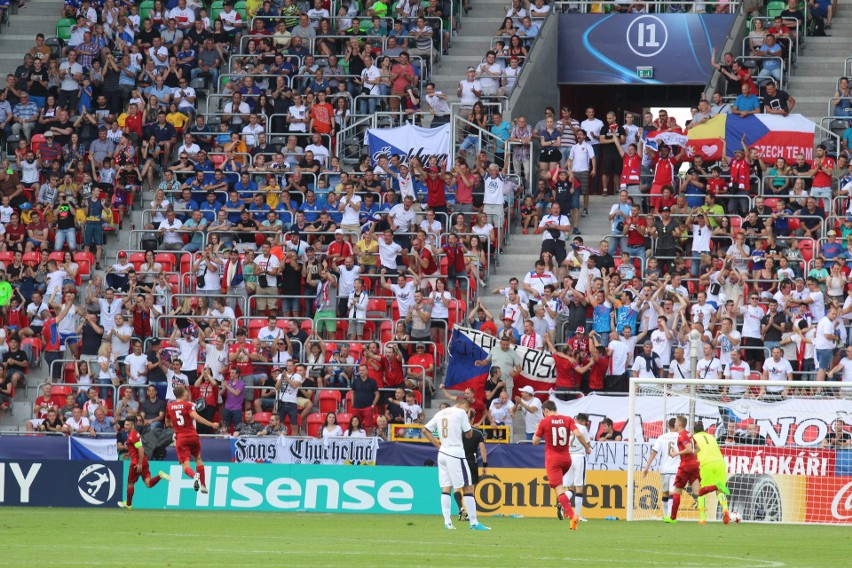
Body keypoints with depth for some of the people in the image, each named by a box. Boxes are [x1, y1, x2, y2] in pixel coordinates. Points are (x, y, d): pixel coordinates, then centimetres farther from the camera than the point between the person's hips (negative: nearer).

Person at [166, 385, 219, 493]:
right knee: (198, 458, 23)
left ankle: (194, 476, -38)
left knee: (185, 466, -4)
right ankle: (203, 485, 23)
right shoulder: (187, 405, -4)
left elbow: (167, 422, 21)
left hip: (180, 439, 0)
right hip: (192, 435, 0)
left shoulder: (169, 407, 7)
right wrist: (212, 424, -20)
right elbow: (196, 417, -21)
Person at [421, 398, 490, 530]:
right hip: (455, 454, -6)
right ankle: (474, 523, -4)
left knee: (446, 488, 8)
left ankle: (447, 522, 3)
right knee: (467, 488, -3)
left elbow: (425, 430, 15)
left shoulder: (440, 414, 13)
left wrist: (438, 445, 13)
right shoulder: (461, 412, -5)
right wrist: (468, 420, 12)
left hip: (442, 453, 6)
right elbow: (469, 434, -2)